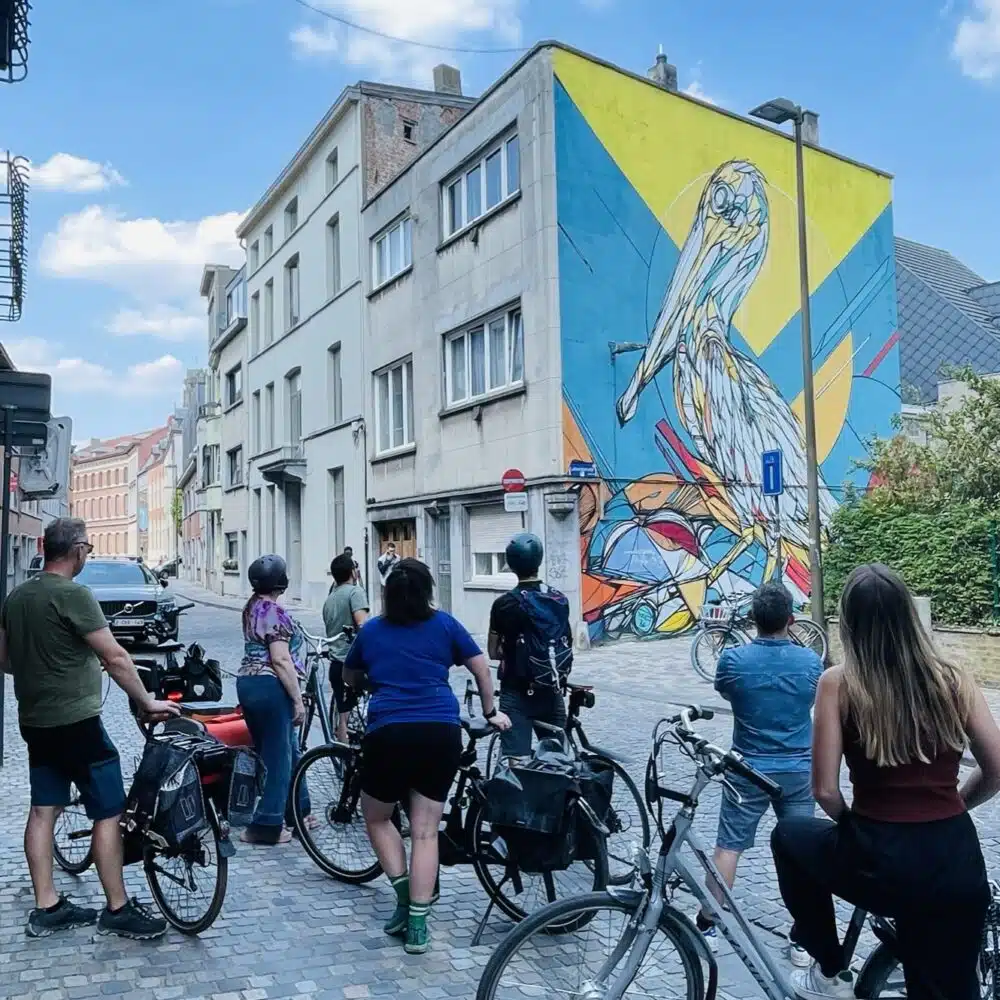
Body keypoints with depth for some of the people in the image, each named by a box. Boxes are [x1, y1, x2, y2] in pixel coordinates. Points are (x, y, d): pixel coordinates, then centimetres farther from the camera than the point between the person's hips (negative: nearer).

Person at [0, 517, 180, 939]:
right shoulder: (73, 595, -18)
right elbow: (115, 658, -20)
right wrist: (148, 702, -11)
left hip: (35, 722, 9)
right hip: (76, 722, -9)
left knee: (42, 811, 12)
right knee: (108, 813, 0)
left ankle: (46, 908, 20)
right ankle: (117, 910, 6)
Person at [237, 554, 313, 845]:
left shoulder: (252, 607, 12)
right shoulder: (274, 611, -16)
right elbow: (281, 660, -21)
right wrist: (298, 700, -18)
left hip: (248, 682, 10)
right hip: (270, 687, -10)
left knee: (289, 750, 18)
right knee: (277, 755, 0)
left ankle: (296, 812, 28)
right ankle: (265, 827, 5)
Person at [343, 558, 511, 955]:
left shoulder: (370, 630, 13)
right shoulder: (443, 624, 10)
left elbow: (350, 677, 29)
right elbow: (482, 669, 13)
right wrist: (491, 713, 27)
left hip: (388, 732, 0)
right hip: (441, 732, 1)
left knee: (376, 817, 22)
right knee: (425, 830, 7)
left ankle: (403, 892, 10)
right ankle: (417, 923, 6)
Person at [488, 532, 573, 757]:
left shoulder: (505, 603, -11)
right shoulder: (560, 600, 2)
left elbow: (494, 652, -3)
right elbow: (566, 644, 9)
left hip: (518, 695, -5)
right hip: (553, 692, 5)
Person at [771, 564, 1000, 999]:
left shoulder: (839, 682, -8)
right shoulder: (953, 679, 1)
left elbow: (825, 791, -9)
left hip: (881, 861, -3)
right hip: (959, 865, 3)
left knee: (789, 835, 27)